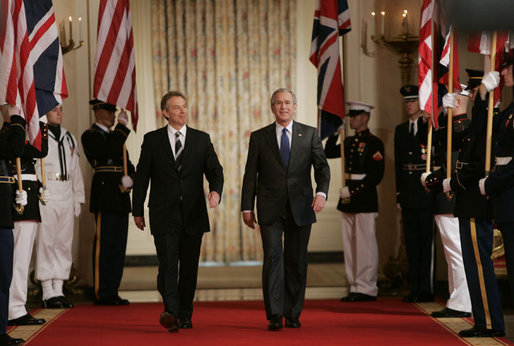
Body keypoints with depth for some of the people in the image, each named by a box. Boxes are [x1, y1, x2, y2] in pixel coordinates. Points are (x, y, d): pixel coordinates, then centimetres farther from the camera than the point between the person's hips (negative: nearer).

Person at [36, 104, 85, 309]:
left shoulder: (69, 138, 18)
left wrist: (78, 199, 16)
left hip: (66, 196, 6)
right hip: (46, 196, -6)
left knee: (64, 244, 6)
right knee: (45, 242, -6)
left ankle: (58, 290, 11)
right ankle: (48, 293, -2)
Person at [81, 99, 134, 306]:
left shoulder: (113, 135, 21)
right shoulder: (90, 136, -4)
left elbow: (127, 163, 18)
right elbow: (111, 151, -21)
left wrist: (128, 178, -4)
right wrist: (122, 126, -12)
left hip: (120, 196, 8)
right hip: (105, 197, -8)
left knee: (118, 246, 8)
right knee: (104, 244, -7)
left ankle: (112, 292, 13)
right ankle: (102, 294, -3)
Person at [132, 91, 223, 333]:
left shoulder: (202, 139, 8)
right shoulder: (152, 140, 5)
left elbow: (214, 170, 3)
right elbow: (142, 176, 7)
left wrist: (215, 190, -19)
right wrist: (137, 210, 6)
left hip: (193, 214, 2)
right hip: (164, 215, -2)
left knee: (189, 267, 7)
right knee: (168, 265, -14)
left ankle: (185, 315, 17)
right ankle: (171, 312, -23)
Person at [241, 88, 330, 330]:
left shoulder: (309, 134, 8)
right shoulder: (259, 137, 7)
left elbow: (322, 167, 3)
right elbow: (250, 175, 8)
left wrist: (321, 192, -16)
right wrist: (247, 207, 4)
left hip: (300, 208, 1)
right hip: (270, 209, -1)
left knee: (297, 262, 5)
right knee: (273, 258, -11)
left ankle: (293, 314, 15)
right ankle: (274, 316, -9)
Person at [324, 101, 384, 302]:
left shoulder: (374, 143, -8)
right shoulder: (349, 142, 16)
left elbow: (376, 176, -13)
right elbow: (328, 153, 15)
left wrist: (353, 191, -17)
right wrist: (335, 132, 5)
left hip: (365, 199, -8)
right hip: (349, 199, 8)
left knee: (365, 244, -5)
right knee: (350, 244, 9)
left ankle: (367, 289, 0)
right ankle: (355, 287, 16)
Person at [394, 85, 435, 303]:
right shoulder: (400, 130, 16)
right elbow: (398, 162, 16)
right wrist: (399, 193, 11)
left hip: (426, 189, -5)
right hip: (408, 192, 5)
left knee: (427, 240, -2)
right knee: (411, 240, 8)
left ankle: (426, 289, 2)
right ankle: (415, 289, 14)